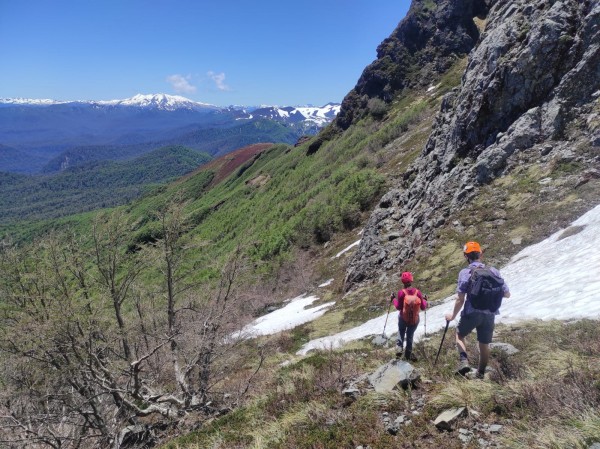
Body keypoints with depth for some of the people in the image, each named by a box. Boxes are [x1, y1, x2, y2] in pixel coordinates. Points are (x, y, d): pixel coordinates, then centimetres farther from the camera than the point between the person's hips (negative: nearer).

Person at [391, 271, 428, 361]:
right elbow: (423, 307, -8)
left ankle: (399, 349, 14)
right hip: (415, 320, 1)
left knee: (401, 334, 26)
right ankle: (408, 353, 32)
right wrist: (424, 299, 10)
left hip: (403, 319, -1)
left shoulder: (401, 293, -22)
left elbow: (398, 307, -12)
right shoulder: (418, 292, -17)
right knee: (410, 335, 23)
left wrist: (394, 299, 3)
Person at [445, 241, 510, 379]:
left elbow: (460, 299, -12)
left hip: (471, 313, -3)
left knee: (459, 335, 22)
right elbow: (507, 294, 5)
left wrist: (453, 315, 2)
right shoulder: (493, 271, 1)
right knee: (484, 345, 18)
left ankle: (464, 361, 1)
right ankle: (480, 375, 28)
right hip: (490, 315, 3)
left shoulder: (465, 273, -9)